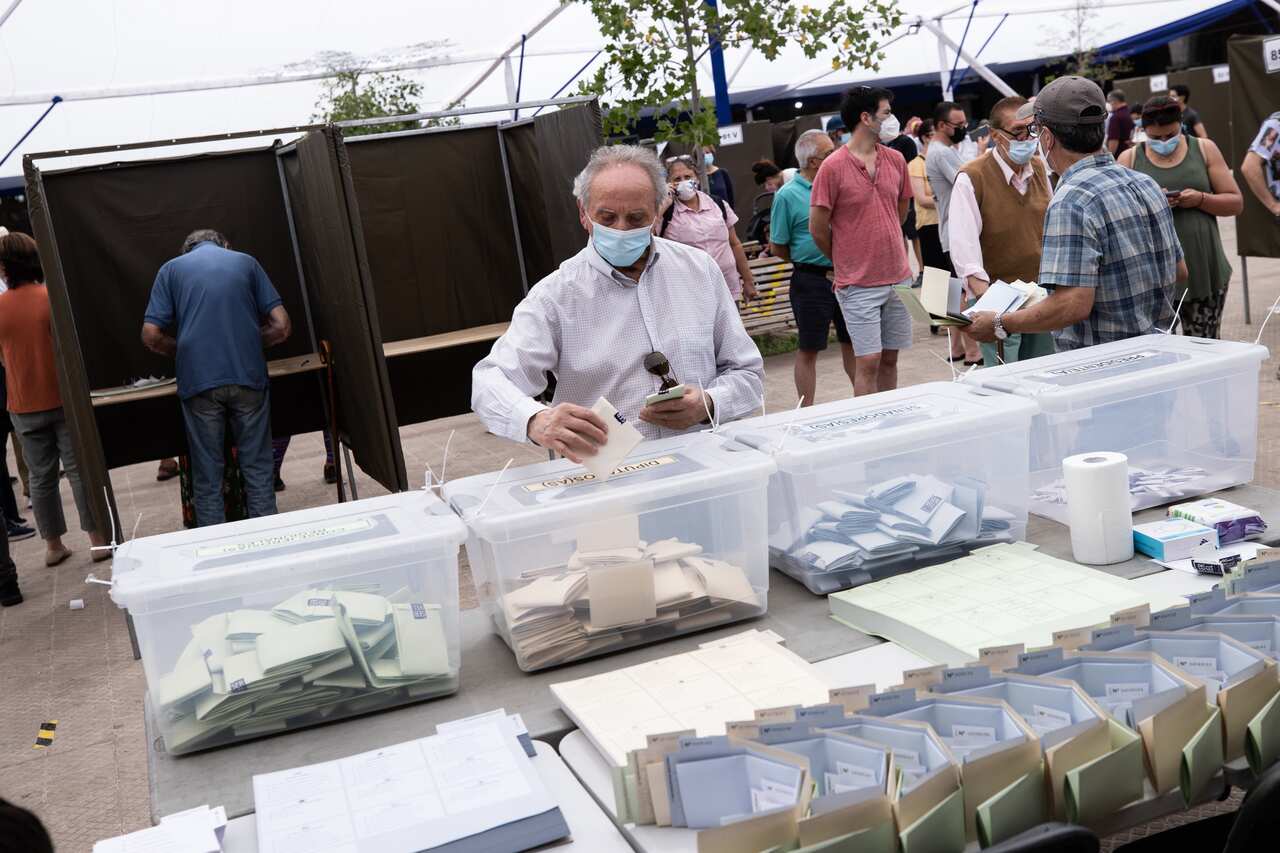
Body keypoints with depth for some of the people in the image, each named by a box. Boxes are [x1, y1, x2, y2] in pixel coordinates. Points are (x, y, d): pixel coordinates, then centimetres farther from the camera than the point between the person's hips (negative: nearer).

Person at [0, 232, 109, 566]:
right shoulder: (52, 298, -11)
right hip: (63, 400, -3)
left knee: (41, 476, 12)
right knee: (79, 470, 3)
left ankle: (53, 545, 19)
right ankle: (98, 539, 5)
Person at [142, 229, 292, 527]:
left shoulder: (172, 268, 13)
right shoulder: (246, 262, 15)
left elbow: (151, 336, 3)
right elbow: (282, 327, 6)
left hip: (198, 382, 0)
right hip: (248, 378, 0)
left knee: (207, 478, 8)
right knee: (257, 469, 9)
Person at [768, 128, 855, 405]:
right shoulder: (787, 195, -9)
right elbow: (777, 248, -4)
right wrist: (806, 260, 2)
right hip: (811, 281, -5)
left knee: (851, 341, 14)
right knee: (809, 348, 4)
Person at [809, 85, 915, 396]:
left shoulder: (896, 160, 6)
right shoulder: (833, 166, -11)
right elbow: (818, 229, -5)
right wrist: (845, 262, 7)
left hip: (899, 278, 5)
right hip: (859, 285, -5)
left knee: (890, 359, 11)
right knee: (868, 362, -4)